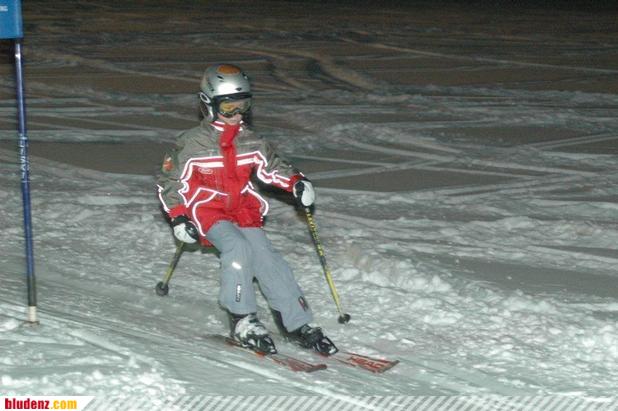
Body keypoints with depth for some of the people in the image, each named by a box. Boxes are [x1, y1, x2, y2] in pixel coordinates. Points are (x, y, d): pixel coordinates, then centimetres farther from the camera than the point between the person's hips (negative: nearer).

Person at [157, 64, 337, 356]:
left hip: (245, 212, 4)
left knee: (266, 257, -14)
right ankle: (242, 321, -24)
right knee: (238, 248, -32)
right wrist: (177, 217, -9)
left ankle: (298, 324, -9)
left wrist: (296, 182, -1)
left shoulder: (251, 143, 8)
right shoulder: (192, 144, -5)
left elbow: (272, 166, 20)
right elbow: (169, 181, 2)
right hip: (209, 213, -4)